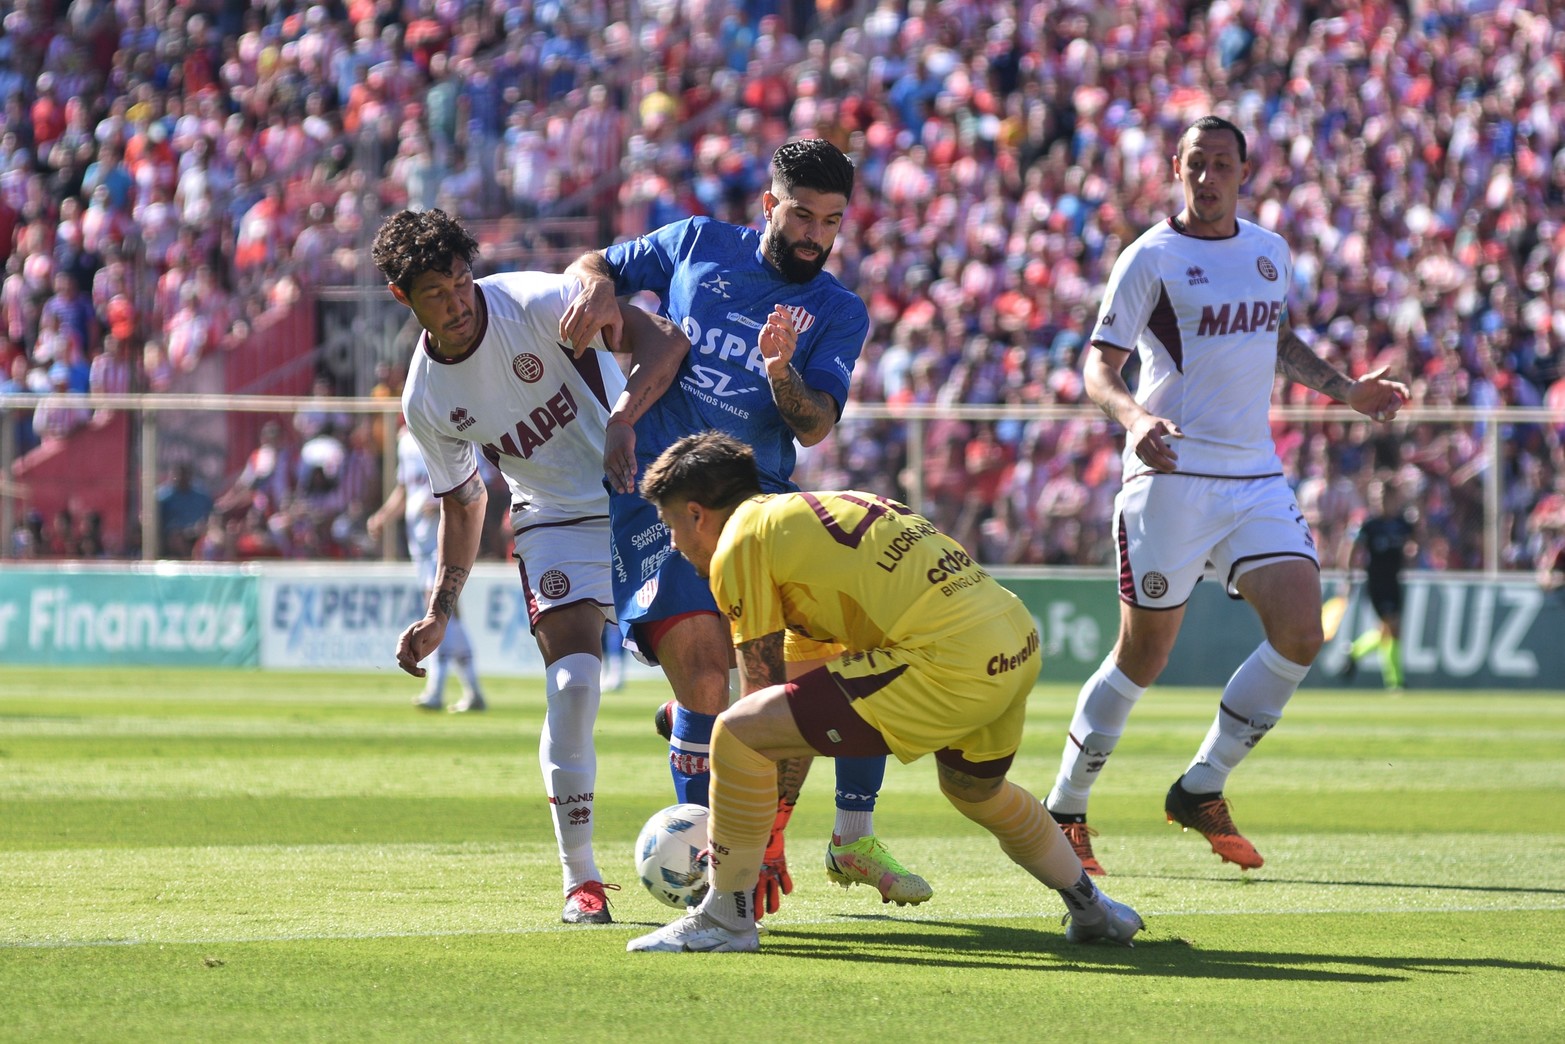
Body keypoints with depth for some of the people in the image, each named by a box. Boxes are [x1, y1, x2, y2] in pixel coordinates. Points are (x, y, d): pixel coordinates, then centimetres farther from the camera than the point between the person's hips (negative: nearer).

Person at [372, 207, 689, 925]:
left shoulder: (536, 303, -17)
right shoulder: (426, 399, -5)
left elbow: (663, 340, -25)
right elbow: (462, 500, 11)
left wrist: (623, 419, -42)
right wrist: (439, 612, 3)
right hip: (554, 522, 2)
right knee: (571, 684, -16)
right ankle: (579, 879, -6)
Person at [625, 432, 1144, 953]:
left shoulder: (741, 542, 2)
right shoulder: (813, 510, 28)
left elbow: (764, 690, 3)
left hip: (950, 664, -9)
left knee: (737, 733, -7)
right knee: (974, 789, 38)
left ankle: (725, 919, 4)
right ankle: (1092, 910, 53)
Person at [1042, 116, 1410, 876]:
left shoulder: (1270, 252, 12)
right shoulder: (1151, 257, -6)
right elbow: (1099, 364, -9)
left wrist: (1343, 388, 17)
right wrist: (1134, 418, -28)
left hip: (1256, 477, 5)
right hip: (1172, 477, -5)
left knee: (1300, 633, -10)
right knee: (1142, 656, -3)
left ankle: (1201, 791, 5)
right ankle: (1064, 810, 15)